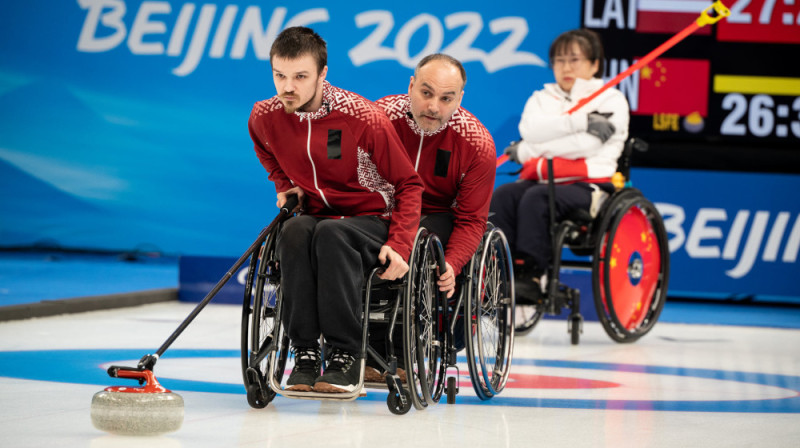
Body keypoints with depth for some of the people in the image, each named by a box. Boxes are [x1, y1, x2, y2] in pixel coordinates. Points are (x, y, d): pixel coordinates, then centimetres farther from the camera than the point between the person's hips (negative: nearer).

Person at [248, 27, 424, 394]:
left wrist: (399, 245, -20)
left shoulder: (364, 118, -18)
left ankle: (346, 356, -31)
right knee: (294, 232, -33)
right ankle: (304, 353, -31)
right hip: (315, 216, 4)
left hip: (371, 222, -3)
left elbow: (409, 185, -9)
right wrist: (285, 187, 7)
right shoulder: (264, 117, -4)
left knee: (330, 234, -37)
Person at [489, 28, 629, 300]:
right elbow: (530, 130, -4)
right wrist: (581, 121, -13)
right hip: (543, 180, 5)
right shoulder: (542, 98, 21)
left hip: (588, 183, -5)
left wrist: (529, 151, -8)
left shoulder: (611, 100, 6)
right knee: (502, 195, -25)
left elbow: (587, 144, -11)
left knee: (535, 198, -33)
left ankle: (531, 275, -35)